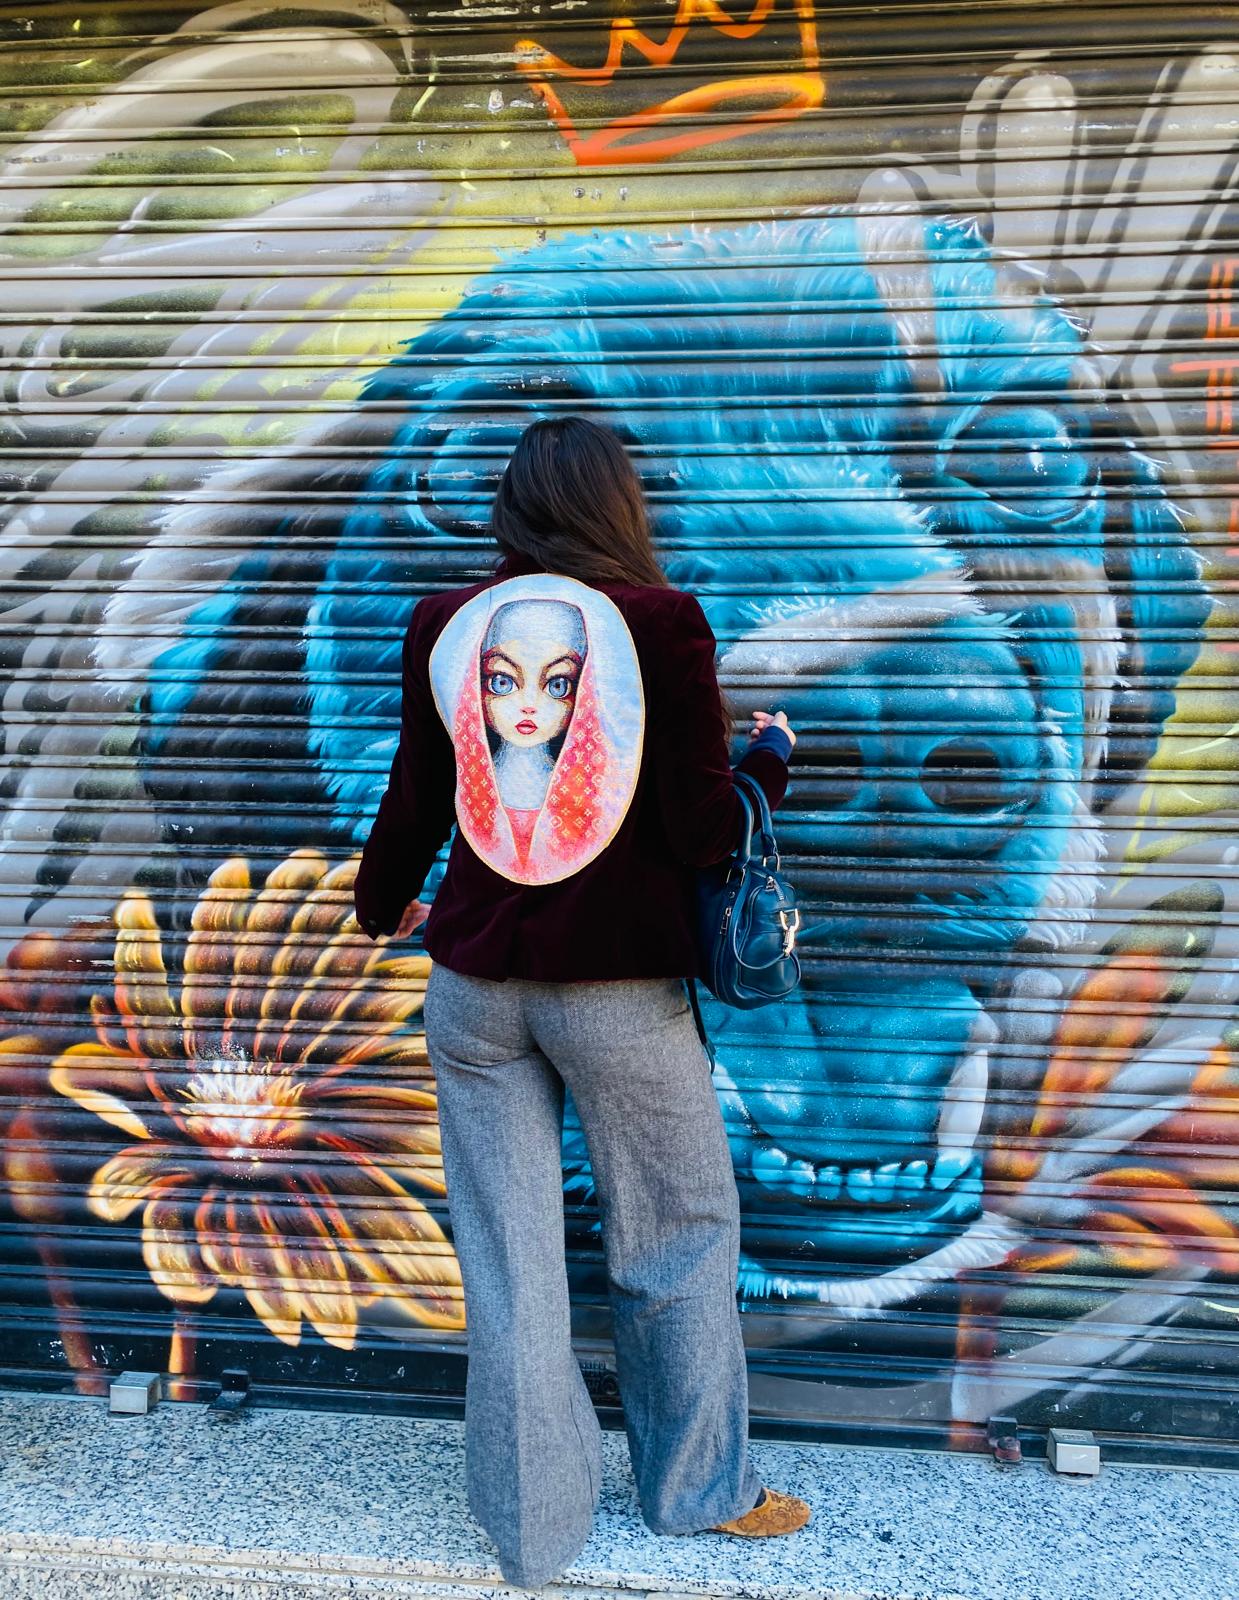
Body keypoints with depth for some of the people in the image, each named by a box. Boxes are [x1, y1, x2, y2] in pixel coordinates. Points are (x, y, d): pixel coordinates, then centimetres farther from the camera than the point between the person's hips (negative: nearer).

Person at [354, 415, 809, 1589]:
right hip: (622, 989, -2)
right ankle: (699, 1490, 34)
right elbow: (701, 833, -11)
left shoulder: (443, 625, 1)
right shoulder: (662, 621, -8)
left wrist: (381, 905, 28)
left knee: (507, 1259, 13)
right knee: (676, 1237, 17)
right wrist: (769, 758, 10)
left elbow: (415, 802, 8)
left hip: (475, 985, 3)